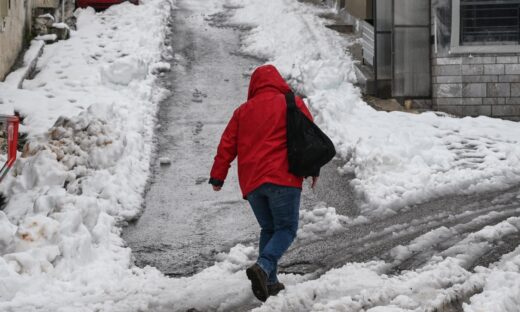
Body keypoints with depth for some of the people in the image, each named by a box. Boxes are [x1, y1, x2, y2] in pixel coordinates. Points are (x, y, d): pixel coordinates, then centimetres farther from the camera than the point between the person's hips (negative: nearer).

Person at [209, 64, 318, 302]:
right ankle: (263, 267, -25)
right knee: (286, 229, 0)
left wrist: (218, 176, 17)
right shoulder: (293, 104, 6)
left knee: (268, 229, 16)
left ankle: (270, 282, 8)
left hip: (251, 183, 4)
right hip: (282, 178, -4)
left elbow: (227, 145, 12)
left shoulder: (243, 110, 15)